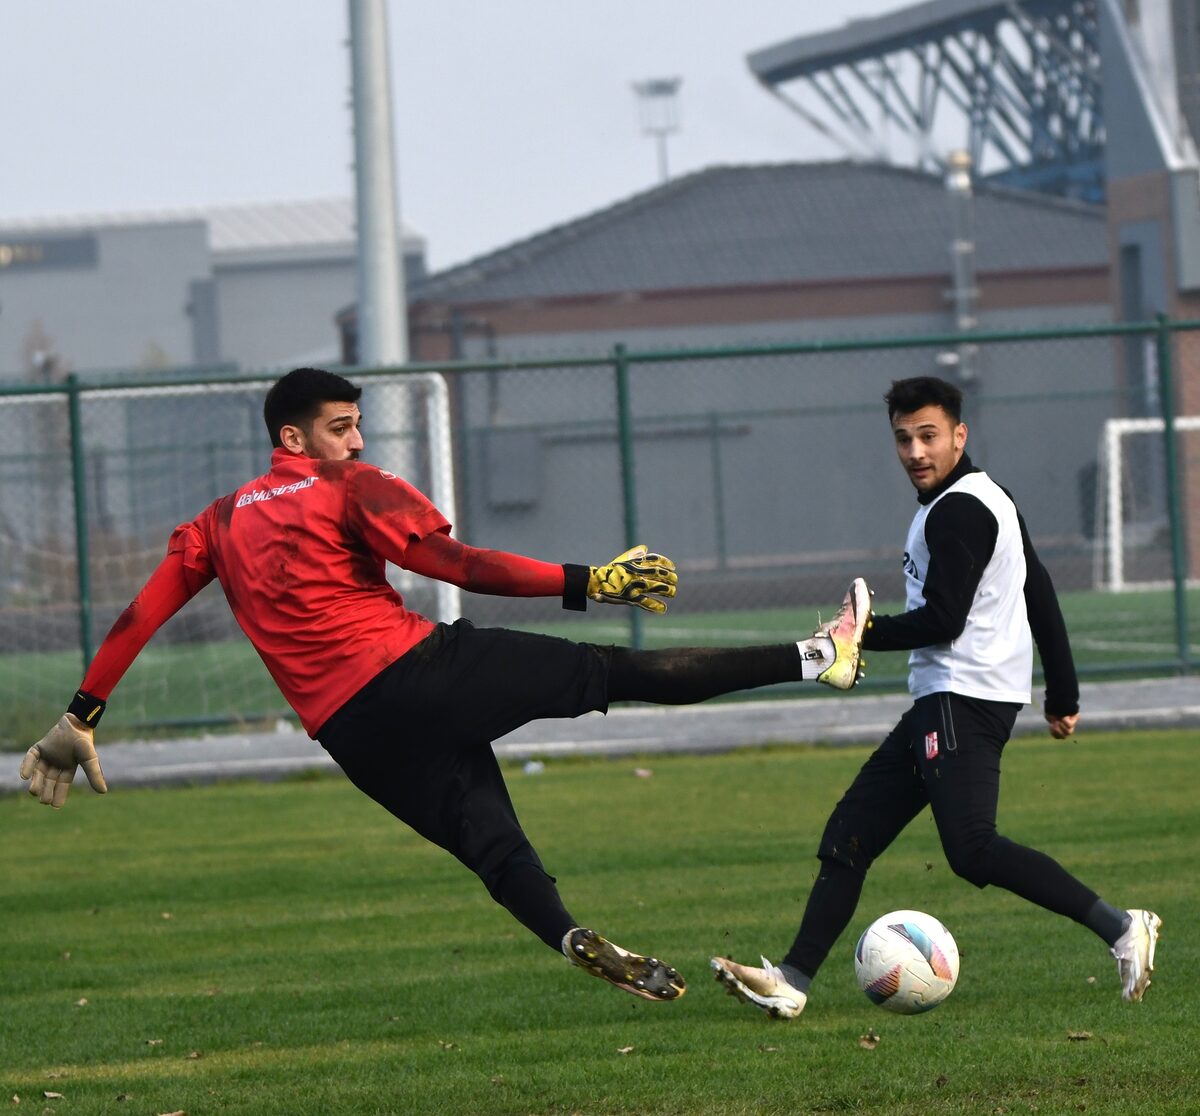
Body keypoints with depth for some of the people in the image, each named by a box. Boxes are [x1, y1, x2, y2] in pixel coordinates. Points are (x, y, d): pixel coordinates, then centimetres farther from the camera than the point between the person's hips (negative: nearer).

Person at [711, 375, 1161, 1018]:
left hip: (963, 700, -11)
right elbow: (1041, 596, 24)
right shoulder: (986, 501, 20)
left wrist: (865, 635, -5)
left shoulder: (958, 511, -12)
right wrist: (1062, 694, 26)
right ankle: (794, 979, 6)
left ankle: (1119, 928, -20)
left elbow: (943, 620, -18)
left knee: (973, 851, -21)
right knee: (851, 832, 7)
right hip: (941, 704, 11)